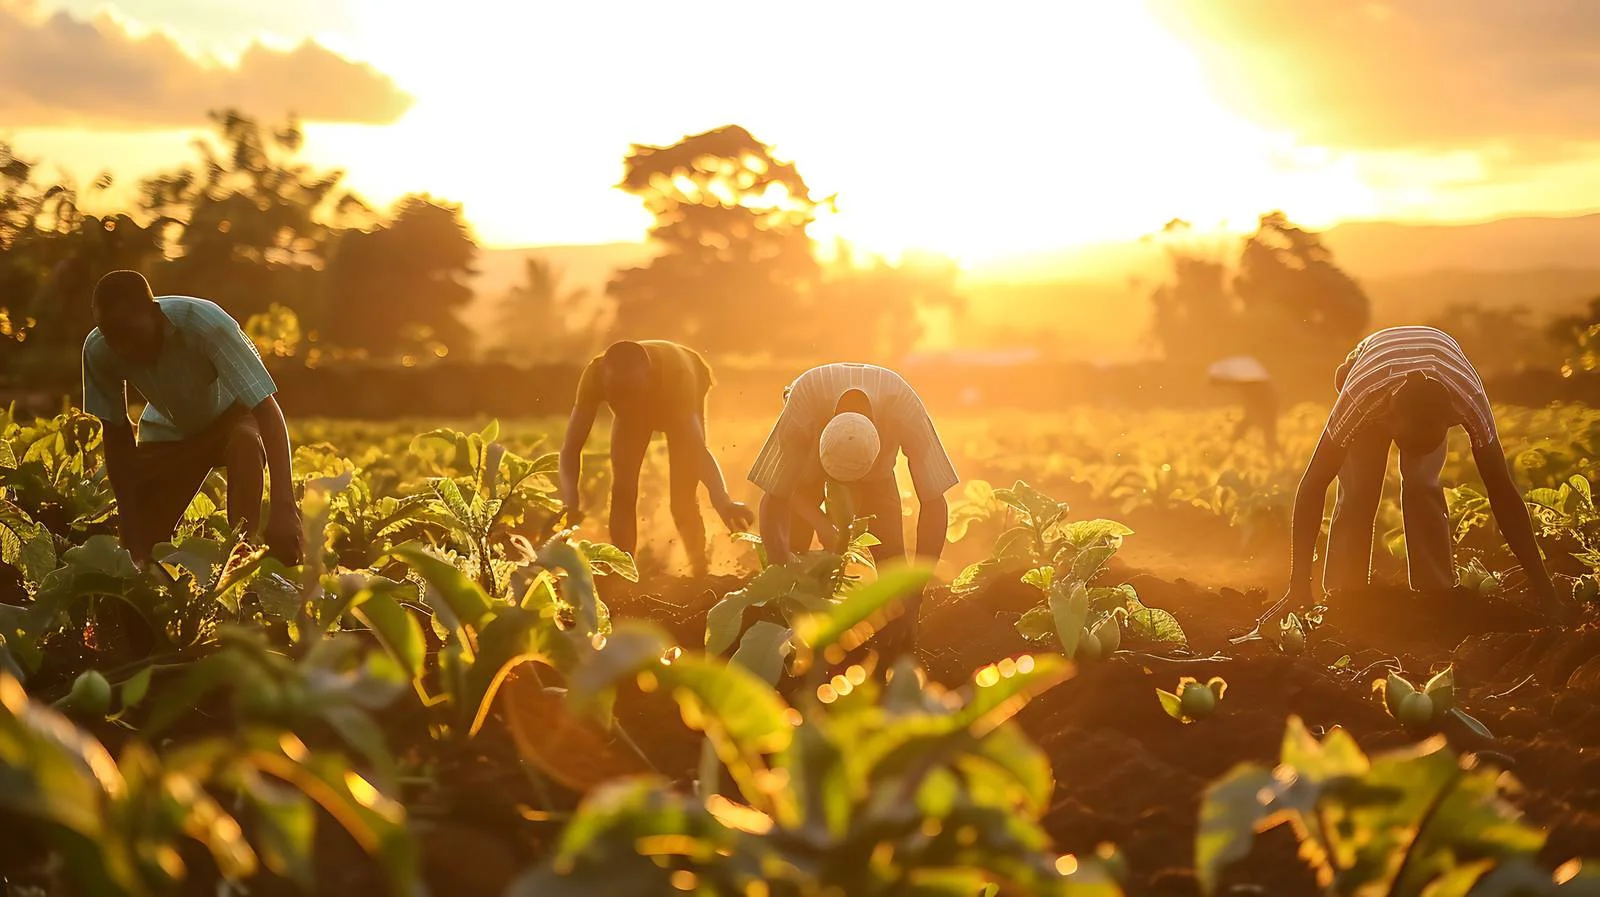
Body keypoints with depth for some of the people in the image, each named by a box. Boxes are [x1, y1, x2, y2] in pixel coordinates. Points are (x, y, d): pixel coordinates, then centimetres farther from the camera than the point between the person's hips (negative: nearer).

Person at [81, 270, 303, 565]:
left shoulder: (205, 323, -38)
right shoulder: (98, 350, -26)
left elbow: (268, 409, -41)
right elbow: (116, 434, -14)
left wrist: (284, 507, -53)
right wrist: (130, 527, -19)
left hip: (231, 416, -3)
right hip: (170, 429, 3)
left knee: (246, 442, -38)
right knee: (141, 547, -6)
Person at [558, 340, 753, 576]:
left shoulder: (676, 372, -46)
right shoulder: (595, 375, -40)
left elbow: (696, 447, -54)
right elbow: (571, 446, -40)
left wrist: (722, 501, -70)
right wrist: (570, 502, -59)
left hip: (682, 399, -2)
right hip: (634, 408, 3)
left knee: (683, 498, -11)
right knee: (622, 491, -9)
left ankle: (700, 575, 9)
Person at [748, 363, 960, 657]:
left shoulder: (906, 411, -42)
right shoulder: (801, 409, -43)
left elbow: (934, 505, -35)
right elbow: (774, 500, -36)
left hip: (875, 468, 0)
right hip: (806, 458, 0)